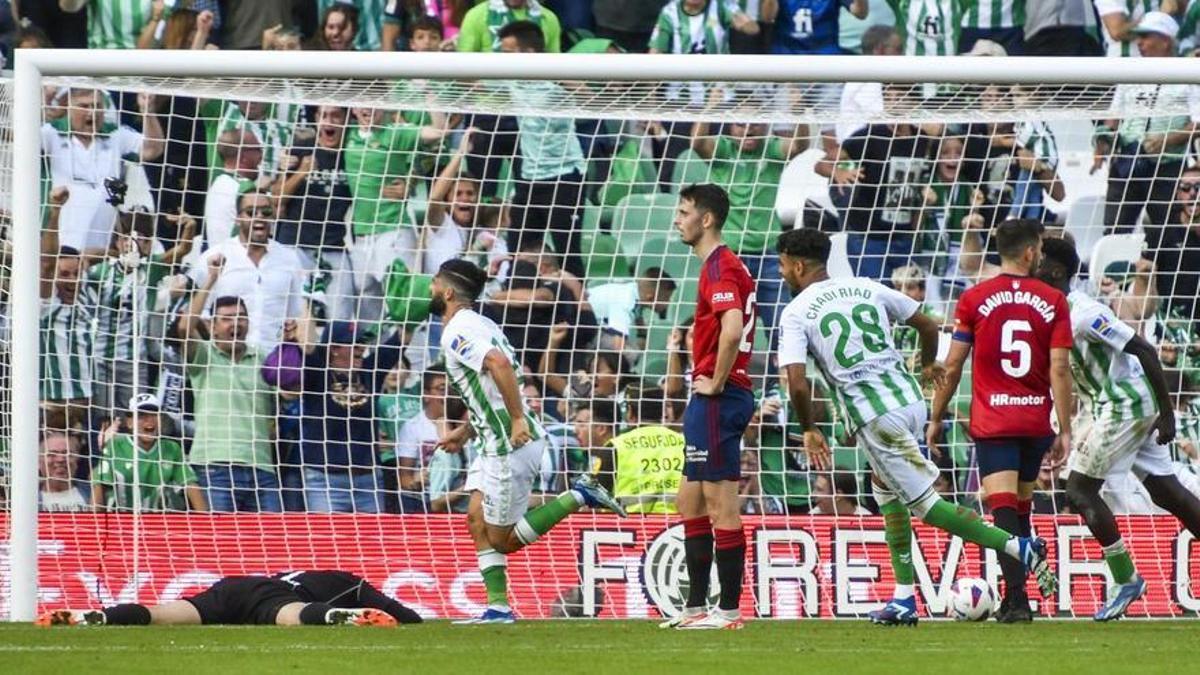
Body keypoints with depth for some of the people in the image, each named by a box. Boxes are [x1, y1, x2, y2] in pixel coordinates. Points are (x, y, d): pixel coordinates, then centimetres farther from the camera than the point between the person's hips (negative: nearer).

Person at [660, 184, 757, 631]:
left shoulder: (720, 268, -14)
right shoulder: (723, 265, 18)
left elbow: (732, 329, -29)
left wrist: (715, 383, -18)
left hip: (717, 398, -11)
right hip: (710, 400, 11)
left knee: (720, 502, -8)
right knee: (690, 502, 15)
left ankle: (729, 609, -6)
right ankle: (697, 606, 18)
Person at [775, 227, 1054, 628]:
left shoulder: (796, 313, -3)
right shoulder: (867, 289, 13)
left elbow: (797, 384, -14)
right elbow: (927, 325, 20)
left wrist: (810, 430, 3)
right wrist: (928, 364, 41)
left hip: (872, 414, -7)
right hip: (909, 398, 7)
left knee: (926, 502, -1)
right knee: (885, 489, 23)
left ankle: (1018, 548, -13)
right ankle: (904, 599, 20)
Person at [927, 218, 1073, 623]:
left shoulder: (974, 300, -2)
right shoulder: (1053, 302, 0)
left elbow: (952, 366, -1)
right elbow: (1059, 369, -4)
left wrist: (936, 419, 10)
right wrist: (1065, 430, -2)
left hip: (992, 423, -2)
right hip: (1036, 421, 2)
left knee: (1004, 509, -9)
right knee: (1021, 509, 17)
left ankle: (1017, 598, -24)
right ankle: (1016, 598, 22)